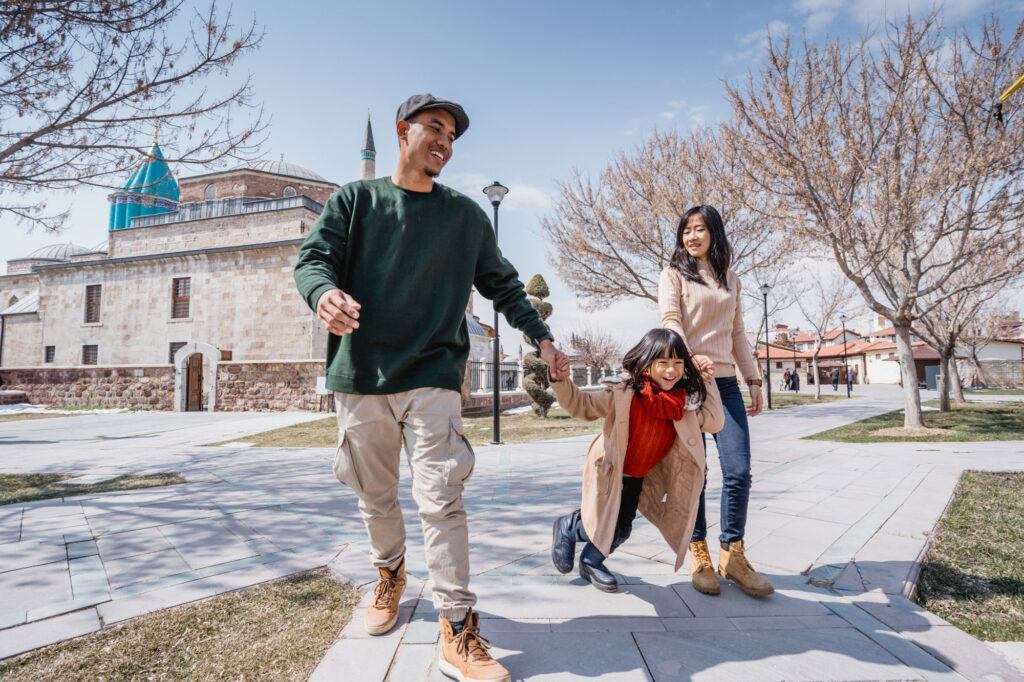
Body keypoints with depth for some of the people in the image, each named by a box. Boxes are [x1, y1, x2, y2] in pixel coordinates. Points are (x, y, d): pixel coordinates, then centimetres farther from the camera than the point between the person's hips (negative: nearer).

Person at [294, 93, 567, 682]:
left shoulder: (466, 214, 13)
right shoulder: (355, 200, 11)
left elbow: (502, 282, 19)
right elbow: (314, 256, 0)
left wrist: (540, 334, 11)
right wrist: (324, 291, -24)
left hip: (433, 377, -1)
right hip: (361, 374, 1)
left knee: (441, 499, -9)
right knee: (376, 497, 13)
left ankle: (459, 632, 0)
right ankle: (390, 576, 40)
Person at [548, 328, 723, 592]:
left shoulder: (684, 401, -14)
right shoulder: (623, 394, -28)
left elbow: (714, 422, -14)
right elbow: (583, 406, -23)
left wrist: (707, 382, -13)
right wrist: (561, 382, -40)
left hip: (640, 476, 5)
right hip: (610, 472, -5)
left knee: (622, 530, 10)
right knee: (608, 529, -3)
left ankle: (591, 563, 41)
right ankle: (567, 527, 30)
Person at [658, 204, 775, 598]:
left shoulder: (731, 281, 19)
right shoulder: (674, 275, 5)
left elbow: (737, 333, 21)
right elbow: (671, 321, -10)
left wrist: (753, 378, 15)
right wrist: (687, 358, -28)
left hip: (725, 382, 4)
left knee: (739, 470, -3)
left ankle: (732, 554, 12)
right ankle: (698, 554, 15)